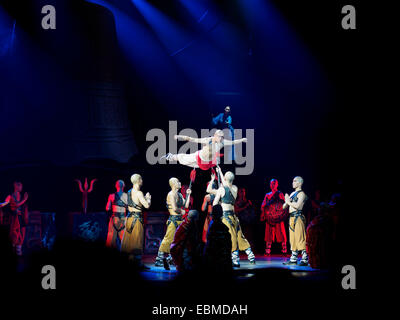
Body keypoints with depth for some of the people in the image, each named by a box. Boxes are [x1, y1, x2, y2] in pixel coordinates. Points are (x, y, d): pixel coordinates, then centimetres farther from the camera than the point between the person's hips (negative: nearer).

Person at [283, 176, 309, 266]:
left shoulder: (301, 194, -4)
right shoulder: (292, 194, 21)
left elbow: (297, 205, -19)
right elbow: (284, 207, 21)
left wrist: (289, 201, -5)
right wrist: (286, 202, 0)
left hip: (298, 217, -9)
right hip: (291, 218, 9)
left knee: (300, 239, -12)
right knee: (292, 239, 9)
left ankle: (305, 259, -13)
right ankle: (293, 259, 14)